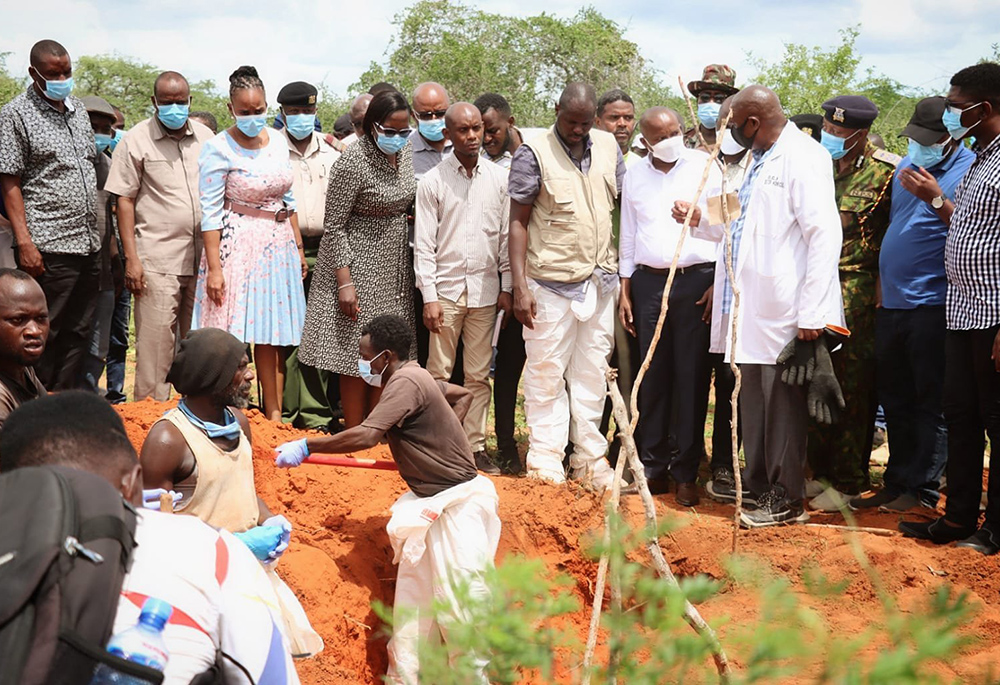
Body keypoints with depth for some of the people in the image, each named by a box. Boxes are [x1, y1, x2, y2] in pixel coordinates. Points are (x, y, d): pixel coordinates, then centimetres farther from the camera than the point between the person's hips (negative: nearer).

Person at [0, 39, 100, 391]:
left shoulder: (78, 108, 15)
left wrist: (103, 232, 16)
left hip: (88, 245, 7)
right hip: (48, 247, -7)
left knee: (79, 334, 9)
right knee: (45, 335, -2)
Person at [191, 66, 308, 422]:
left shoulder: (278, 140, 8)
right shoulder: (218, 148, -9)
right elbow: (211, 212, -10)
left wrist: (299, 246, 15)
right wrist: (214, 268, -15)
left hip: (279, 245, 5)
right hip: (238, 246, -5)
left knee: (272, 334, 6)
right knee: (232, 338, -7)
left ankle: (274, 415, 11)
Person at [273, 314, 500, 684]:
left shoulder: (405, 383, -20)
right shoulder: (414, 376, 10)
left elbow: (365, 436, -33)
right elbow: (463, 394, 27)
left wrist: (307, 446, -26)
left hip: (456, 501, -10)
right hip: (431, 500, 10)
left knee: (461, 602, -3)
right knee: (412, 597, 13)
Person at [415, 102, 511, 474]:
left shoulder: (499, 178, 5)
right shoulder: (432, 181, -1)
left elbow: (507, 236, 9)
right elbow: (424, 245, -2)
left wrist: (507, 288, 5)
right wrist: (429, 297, -8)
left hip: (485, 290, 2)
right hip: (446, 289, -2)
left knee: (479, 375, 6)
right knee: (438, 374, 1)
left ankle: (475, 445, 12)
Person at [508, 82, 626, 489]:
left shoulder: (608, 147, 7)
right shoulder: (534, 154, -7)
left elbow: (620, 207, 15)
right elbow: (518, 221, -7)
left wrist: (620, 273, 10)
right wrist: (520, 286, -13)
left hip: (599, 281, 5)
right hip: (551, 283, -5)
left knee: (592, 372, 10)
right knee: (547, 372, 0)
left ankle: (589, 459, 19)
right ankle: (545, 459, 9)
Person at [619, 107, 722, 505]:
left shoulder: (704, 167, 3)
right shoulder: (634, 176, 12)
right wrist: (625, 289, 12)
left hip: (696, 278, -3)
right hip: (649, 281, 3)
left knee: (692, 375, -3)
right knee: (653, 374, 2)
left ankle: (686, 472, 3)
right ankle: (654, 466, 9)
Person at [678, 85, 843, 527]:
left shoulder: (802, 158, -12)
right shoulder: (759, 161, 18)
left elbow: (824, 235, -18)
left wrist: (812, 312, -21)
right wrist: (700, 221, 16)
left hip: (784, 313, -9)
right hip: (750, 309, 9)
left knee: (782, 403, 0)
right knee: (752, 401, 15)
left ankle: (786, 500, 10)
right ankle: (759, 488, 27)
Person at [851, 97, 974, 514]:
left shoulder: (970, 171, -8)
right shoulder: (907, 165, 15)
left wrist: (937, 200, -24)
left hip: (932, 306, -8)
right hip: (891, 303, 8)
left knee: (930, 403, 0)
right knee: (895, 400, 14)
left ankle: (921, 488, 8)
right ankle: (896, 483, 24)